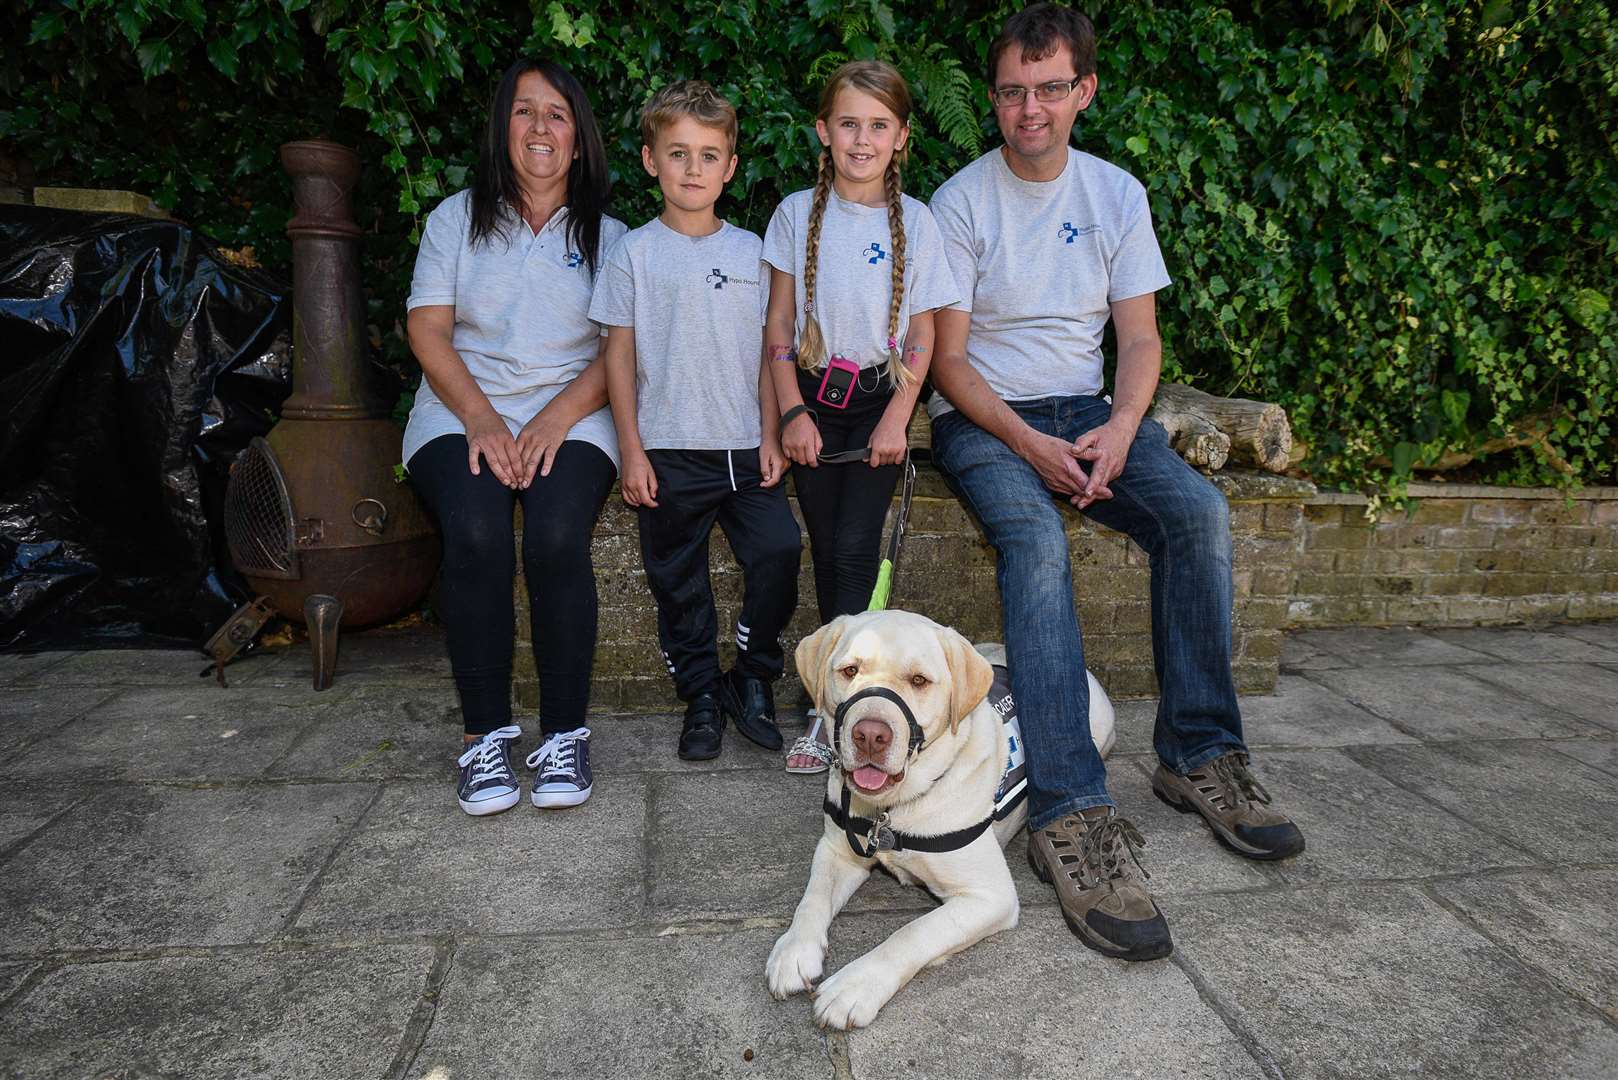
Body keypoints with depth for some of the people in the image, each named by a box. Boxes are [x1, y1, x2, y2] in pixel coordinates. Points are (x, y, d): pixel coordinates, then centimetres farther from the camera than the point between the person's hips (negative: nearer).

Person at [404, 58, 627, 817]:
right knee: (475, 537, -30)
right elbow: (427, 330, 5)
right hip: (463, 412, 1)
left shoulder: (607, 236, 13)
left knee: (557, 539, -30)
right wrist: (480, 416, -12)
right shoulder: (457, 218, 15)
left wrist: (556, 418, -14)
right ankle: (485, 733, -16)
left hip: (570, 417, 0)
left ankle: (564, 733, -16)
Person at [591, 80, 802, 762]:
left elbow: (766, 350, 10)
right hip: (669, 451, -1)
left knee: (779, 552, -10)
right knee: (679, 583, 5)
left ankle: (751, 682, 10)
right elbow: (620, 354, 1)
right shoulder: (635, 253, 3)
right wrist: (631, 449, -4)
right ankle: (701, 696, 21)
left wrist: (771, 436, 3)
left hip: (745, 448, 2)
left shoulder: (750, 251, 10)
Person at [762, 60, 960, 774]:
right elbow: (779, 322, 4)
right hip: (815, 396, 1)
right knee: (827, 551, -2)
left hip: (881, 394, -1)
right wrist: (793, 413, -4)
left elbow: (923, 331, 3)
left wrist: (898, 418, -8)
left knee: (854, 546, -14)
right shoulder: (798, 214, 4)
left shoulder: (914, 222, 2)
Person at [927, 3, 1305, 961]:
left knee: (1199, 508, -23)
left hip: (1085, 411, 4)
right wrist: (1030, 445, -20)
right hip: (983, 418, -4)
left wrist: (1120, 428, -15)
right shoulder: (961, 201, -2)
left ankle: (1199, 755, -11)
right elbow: (948, 359, -7)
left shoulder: (1118, 194, 9)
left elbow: (1140, 339, 6)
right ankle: (1071, 814, -38)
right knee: (1035, 536, -35)